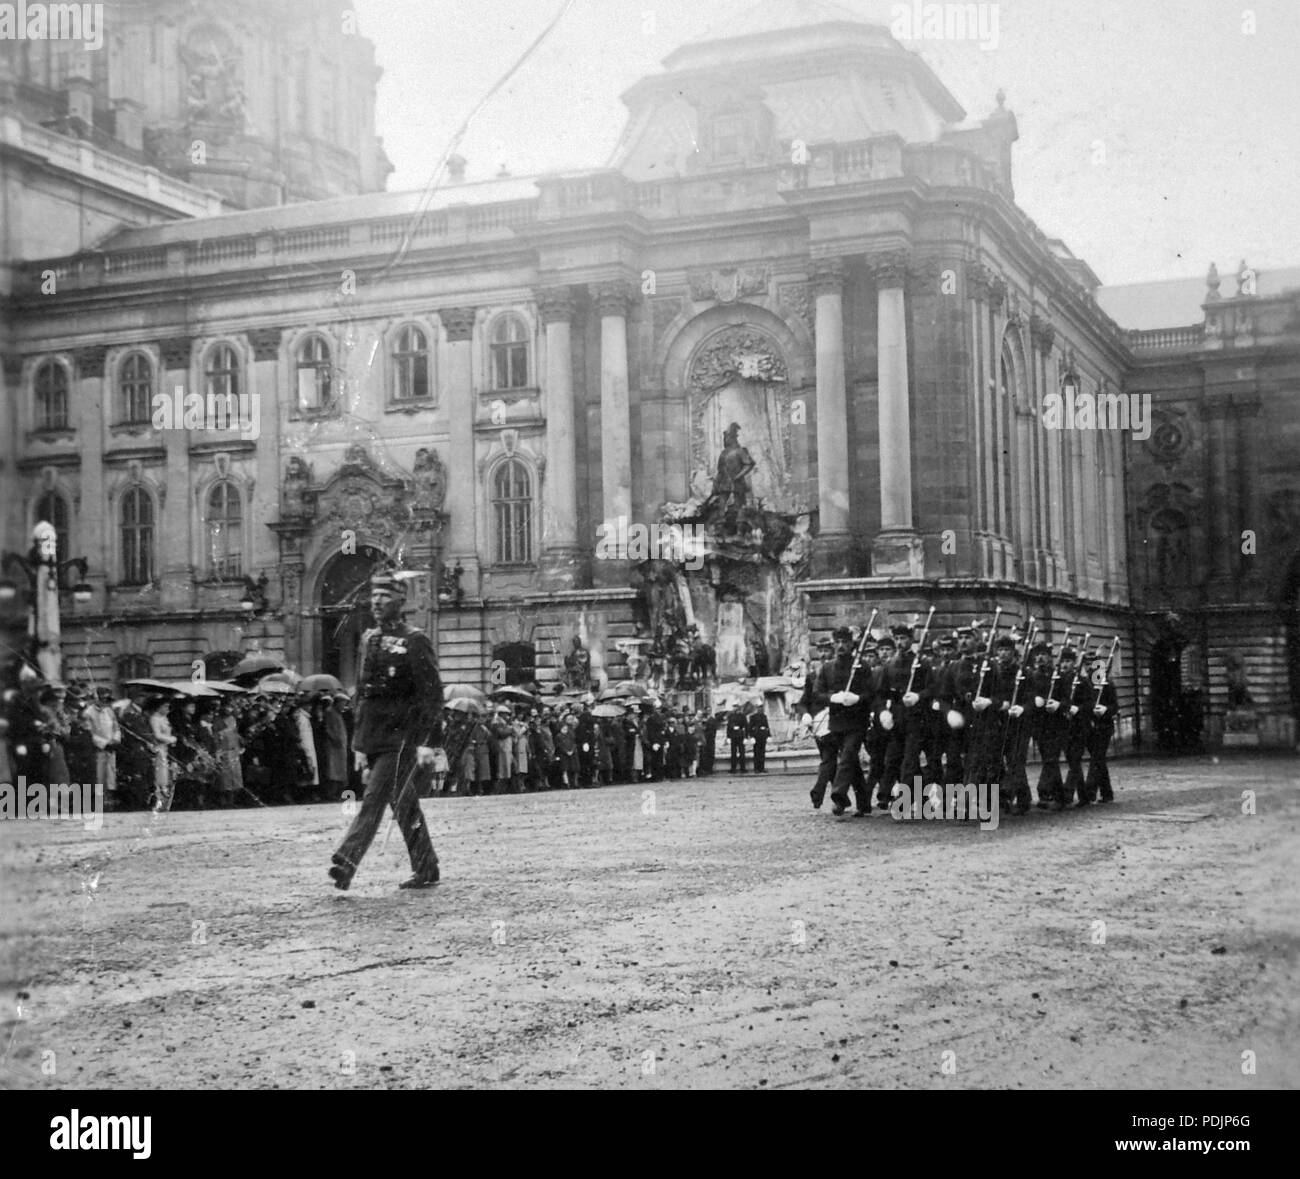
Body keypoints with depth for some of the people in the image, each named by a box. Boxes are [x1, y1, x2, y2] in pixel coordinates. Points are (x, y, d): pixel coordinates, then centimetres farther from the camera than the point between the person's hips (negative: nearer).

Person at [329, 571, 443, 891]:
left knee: (374, 799, -13)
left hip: (401, 738, -7)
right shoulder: (369, 640, 14)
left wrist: (427, 742, -17)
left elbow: (432, 694, -11)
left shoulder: (415, 642, -7)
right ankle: (427, 869, 20)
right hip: (374, 737, 7)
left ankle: (346, 863, -18)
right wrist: (360, 742, 17)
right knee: (404, 804, 12)